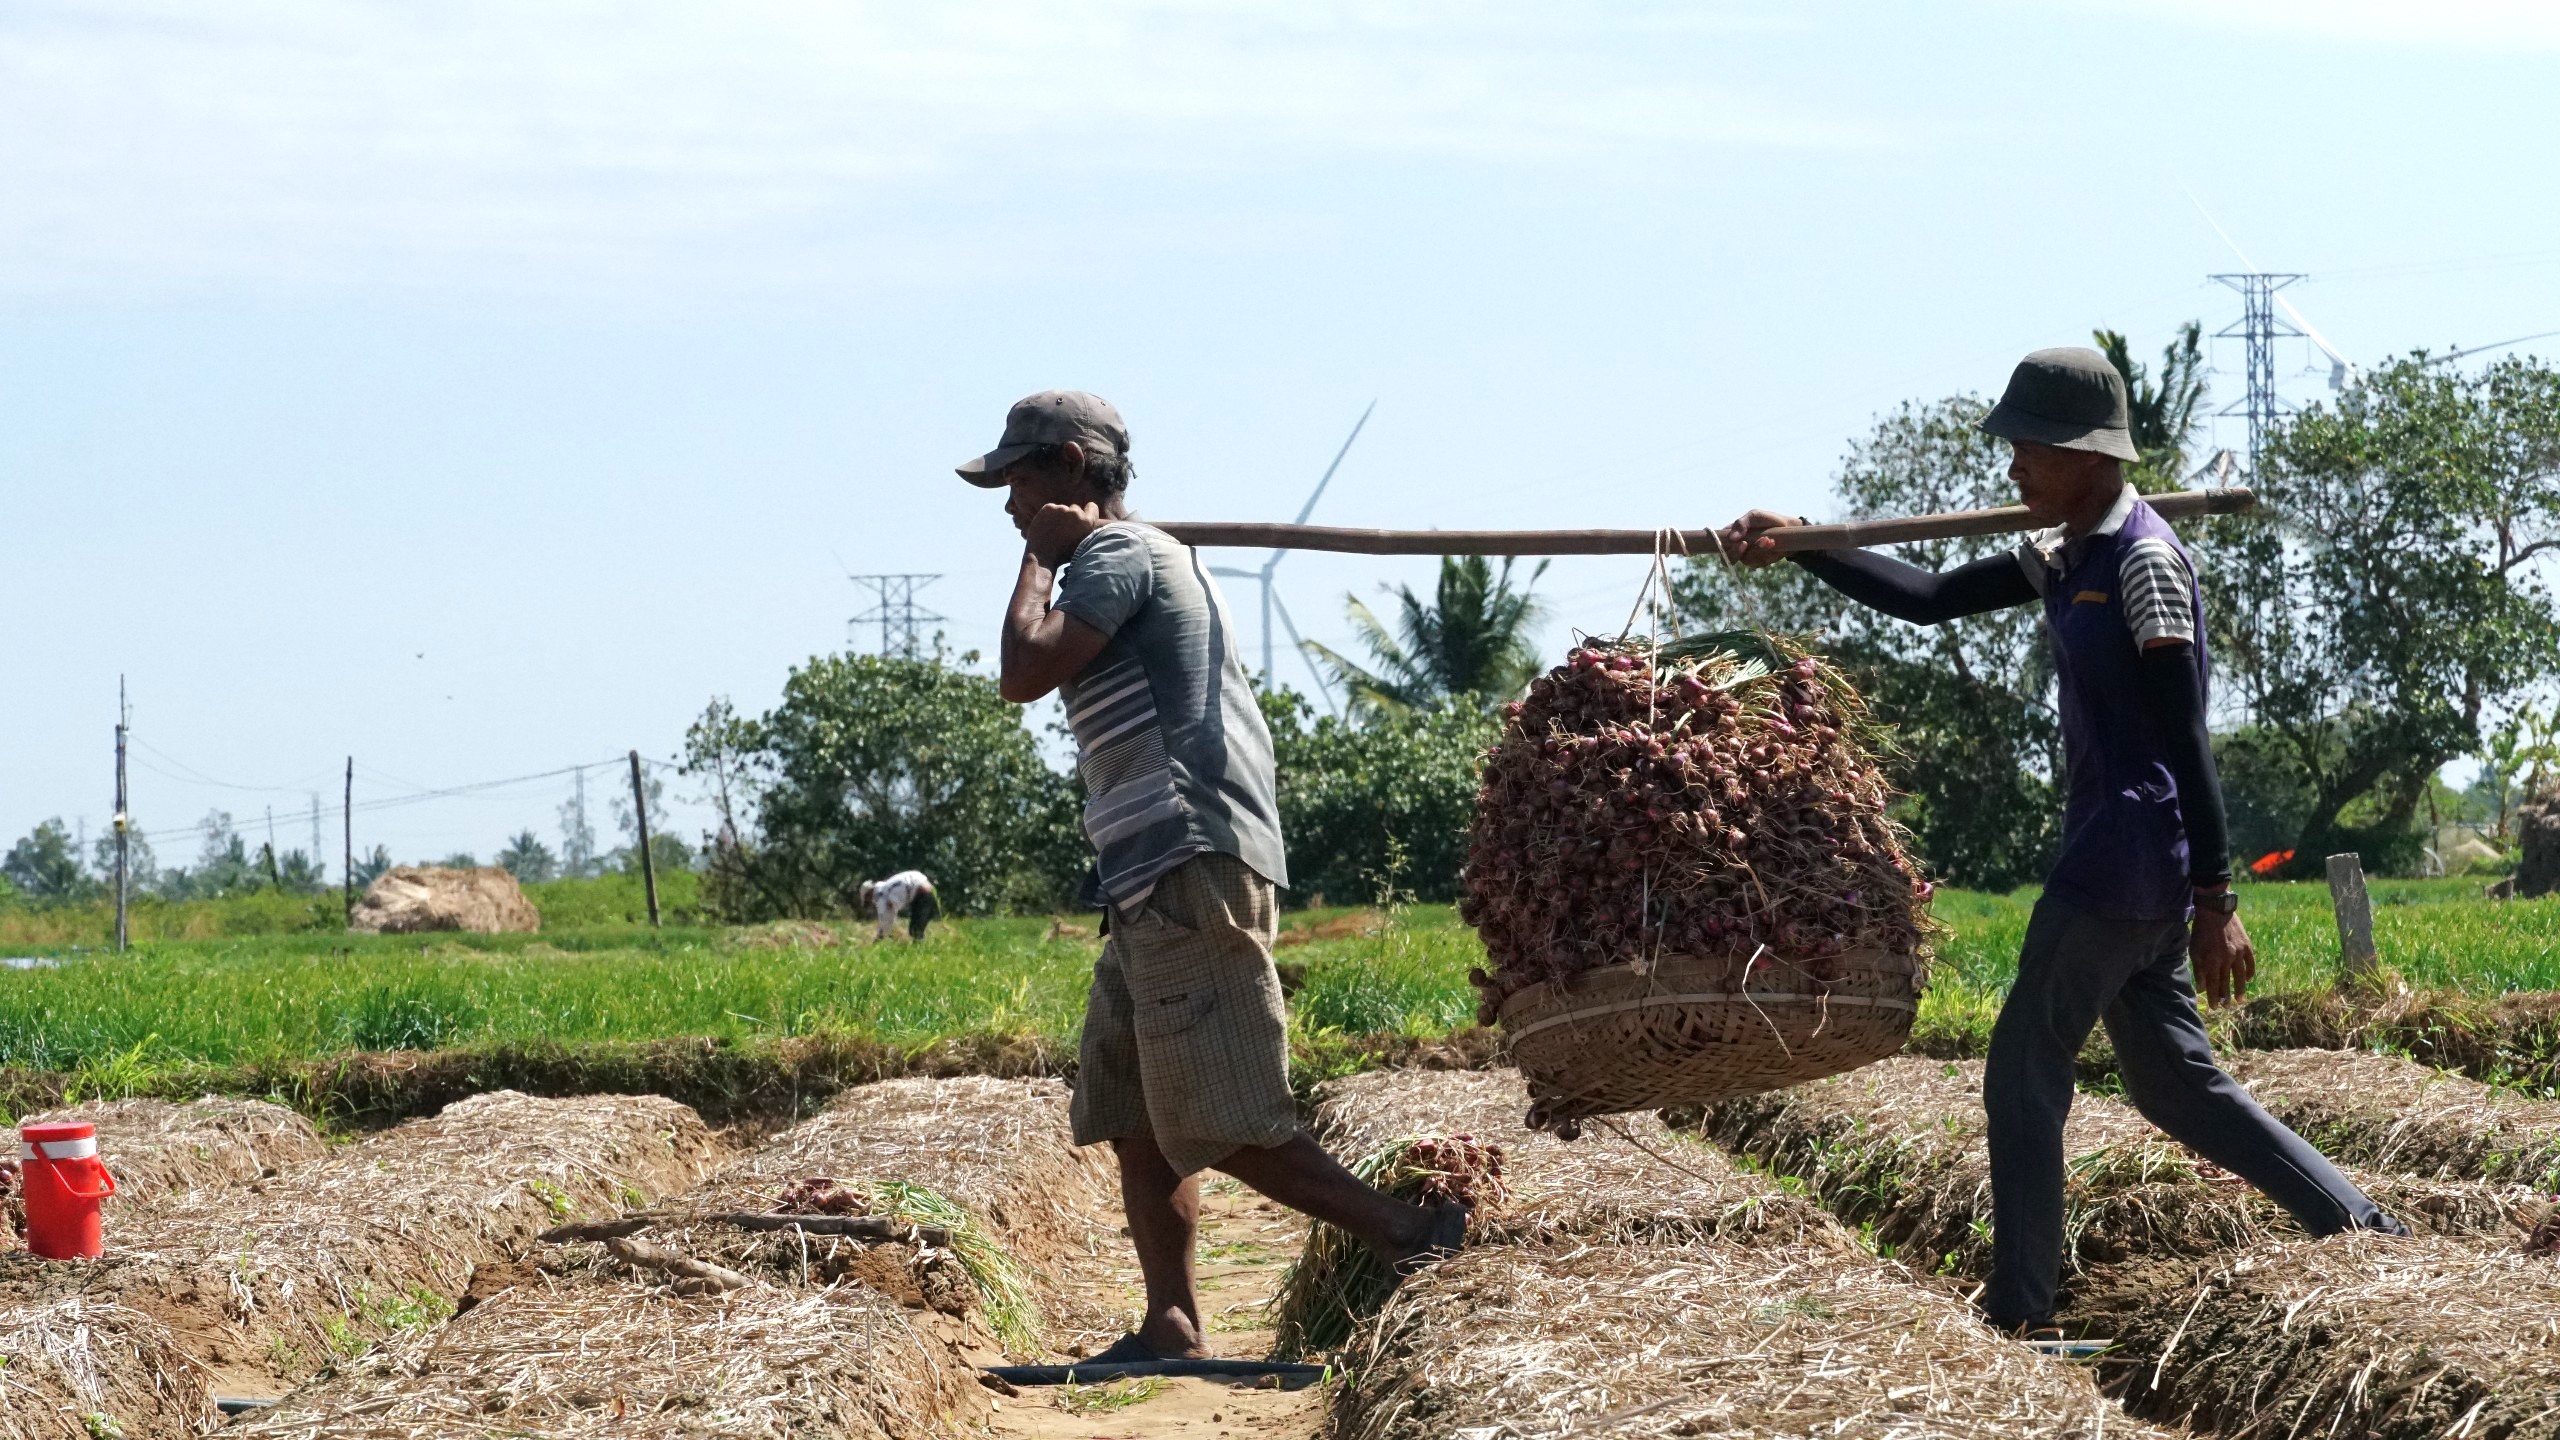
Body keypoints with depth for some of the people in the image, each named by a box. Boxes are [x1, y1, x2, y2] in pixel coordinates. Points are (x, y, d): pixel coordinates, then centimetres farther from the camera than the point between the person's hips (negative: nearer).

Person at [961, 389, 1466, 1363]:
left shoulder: (1119, 552, -6)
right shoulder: (1147, 563, 25)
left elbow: (1024, 672, -17)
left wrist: (1038, 559, -5)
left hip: (1189, 876, -11)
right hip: (1154, 886, 11)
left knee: (1218, 1126, -12)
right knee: (1131, 1121, 8)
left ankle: (1409, 1235, -10)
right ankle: (1172, 1330, 7)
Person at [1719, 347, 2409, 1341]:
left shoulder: (2144, 560, -14)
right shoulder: (2065, 557, 13)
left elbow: (2185, 738, -18)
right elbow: (1930, 600, 18)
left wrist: (2215, 901, -20)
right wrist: (1799, 549, 9)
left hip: (2132, 844, -9)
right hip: (2117, 853, 9)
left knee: (2023, 1069, -4)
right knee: (2173, 1082, 12)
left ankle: (2021, 1314, 1)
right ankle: (2361, 1228, 12)